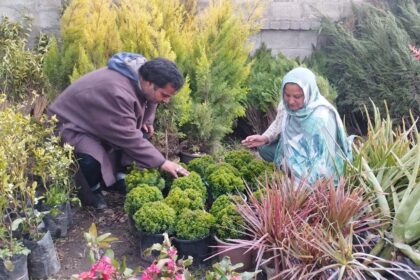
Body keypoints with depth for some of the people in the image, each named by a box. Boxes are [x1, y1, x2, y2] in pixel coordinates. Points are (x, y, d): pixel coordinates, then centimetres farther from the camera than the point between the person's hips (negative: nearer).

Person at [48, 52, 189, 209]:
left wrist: (147, 122, -8)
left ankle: (118, 178, 9)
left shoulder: (144, 75, -12)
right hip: (70, 123, -8)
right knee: (93, 161, -33)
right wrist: (161, 163, -30)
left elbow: (150, 100, 10)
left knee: (142, 133, -7)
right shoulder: (117, 92, -39)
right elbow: (129, 138, -35)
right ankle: (90, 189, 0)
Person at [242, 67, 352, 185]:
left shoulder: (321, 117, -36)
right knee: (264, 148, -10)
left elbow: (322, 159, -33)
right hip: (296, 148, 6)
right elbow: (279, 124, 2)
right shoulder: (287, 104, -19)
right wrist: (265, 138, -19)